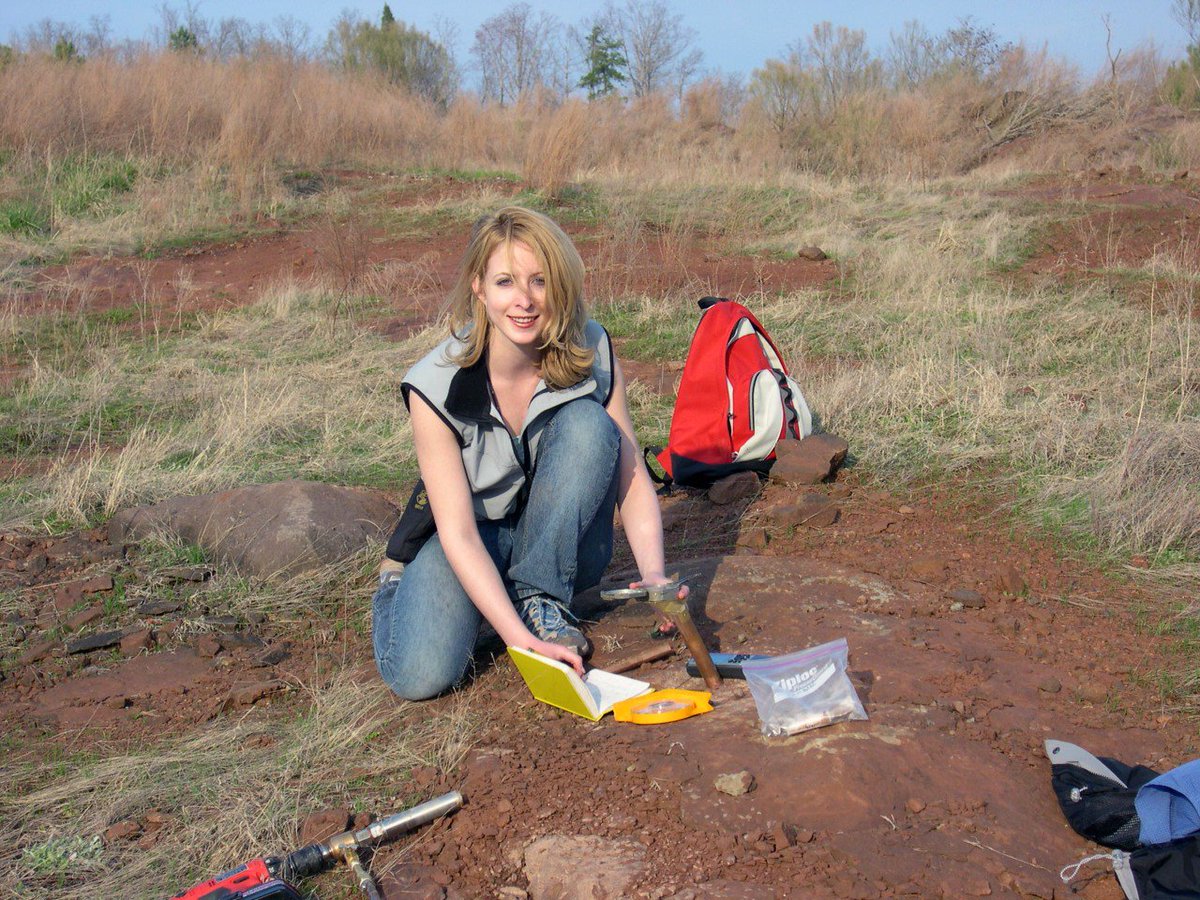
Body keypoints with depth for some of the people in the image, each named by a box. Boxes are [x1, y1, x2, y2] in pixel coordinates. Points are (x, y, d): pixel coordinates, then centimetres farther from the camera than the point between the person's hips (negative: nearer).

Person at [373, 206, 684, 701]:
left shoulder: (594, 353, -16)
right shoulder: (436, 386, -24)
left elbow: (632, 476, -12)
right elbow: (458, 533, -26)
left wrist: (652, 573, -30)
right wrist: (521, 640, -36)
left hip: (560, 545, 2)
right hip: (472, 540, -2)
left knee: (589, 425, -27)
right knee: (420, 675, -28)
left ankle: (541, 597, -14)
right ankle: (399, 584, 7)